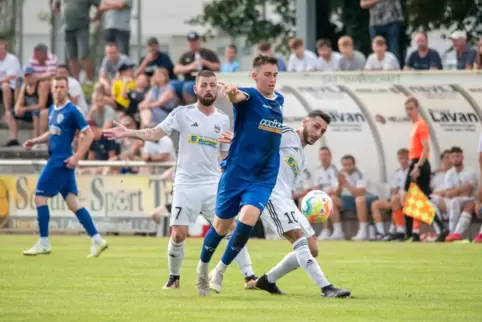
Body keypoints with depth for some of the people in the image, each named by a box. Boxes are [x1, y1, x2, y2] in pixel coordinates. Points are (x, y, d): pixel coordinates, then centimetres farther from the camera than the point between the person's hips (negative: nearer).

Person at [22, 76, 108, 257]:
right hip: (55, 160, 8)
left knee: (40, 197, -4)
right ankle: (97, 240, 5)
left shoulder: (71, 111, -12)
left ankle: (44, 244, 3)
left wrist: (77, 157, -19)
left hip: (62, 161, -8)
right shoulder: (52, 110, 13)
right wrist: (35, 141, 12)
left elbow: (89, 134, -13)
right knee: (72, 202, 5)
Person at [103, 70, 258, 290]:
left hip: (213, 184, 2)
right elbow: (154, 134, -7)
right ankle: (174, 278, 17)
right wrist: (128, 133, -20)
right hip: (186, 184, -2)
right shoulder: (183, 113, -2)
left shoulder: (223, 120, 8)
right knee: (178, 234, -4)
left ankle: (250, 277, -5)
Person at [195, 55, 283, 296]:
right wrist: (231, 93, -58)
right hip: (236, 172, -3)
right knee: (221, 226, 7)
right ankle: (202, 268, 34)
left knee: (247, 220, -18)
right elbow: (238, 97, -38)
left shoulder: (279, 100, 9)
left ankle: (220, 271, 0)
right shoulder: (248, 96, -10)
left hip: (263, 177, 3)